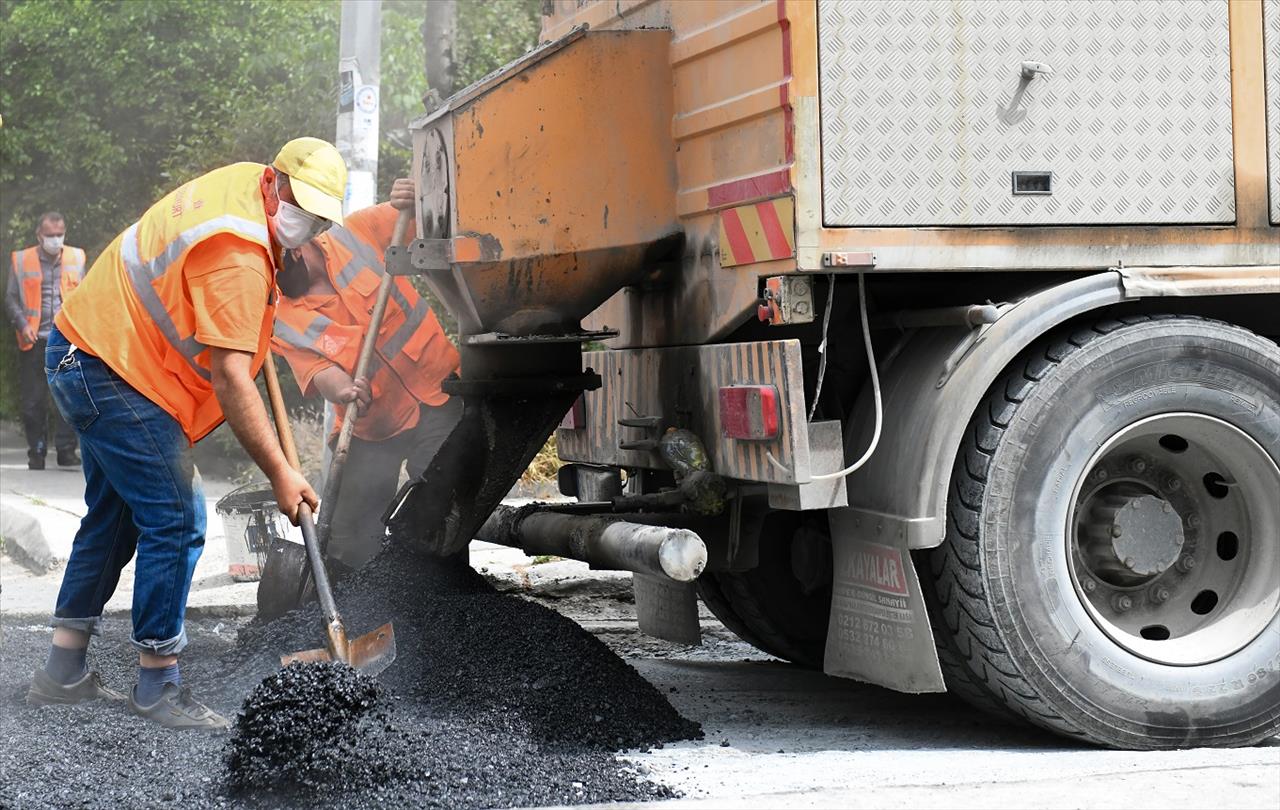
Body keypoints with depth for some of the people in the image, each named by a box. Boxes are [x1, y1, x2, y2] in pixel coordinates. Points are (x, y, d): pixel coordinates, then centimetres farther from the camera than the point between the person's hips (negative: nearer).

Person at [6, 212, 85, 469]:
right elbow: (11, 298, 7)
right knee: (33, 400, 3)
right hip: (34, 341, -1)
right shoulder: (21, 260, 5)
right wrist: (22, 324, -8)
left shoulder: (76, 258, 10)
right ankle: (36, 453, 12)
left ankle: (66, 451, 2)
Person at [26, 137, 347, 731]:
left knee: (114, 519, 18)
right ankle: (157, 687, -4)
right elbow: (229, 379, -28)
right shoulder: (239, 257, -26)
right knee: (175, 525, -11)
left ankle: (63, 673, 24)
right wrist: (279, 474, -25)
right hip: (112, 374, -11)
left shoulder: (243, 180, 4)